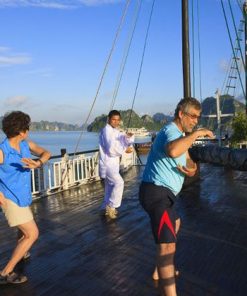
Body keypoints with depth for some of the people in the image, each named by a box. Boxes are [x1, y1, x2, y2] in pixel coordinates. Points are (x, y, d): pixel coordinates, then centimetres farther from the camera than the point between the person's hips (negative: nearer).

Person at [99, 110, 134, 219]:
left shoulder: (116, 132, 15)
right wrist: (125, 149, -14)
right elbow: (111, 149, -23)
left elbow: (127, 141, 5)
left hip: (113, 163, 9)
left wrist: (129, 137, -17)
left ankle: (106, 207, 27)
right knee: (119, 182, -17)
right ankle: (111, 206, -3)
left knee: (110, 185, 15)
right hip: (107, 163, -9)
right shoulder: (106, 131, -14)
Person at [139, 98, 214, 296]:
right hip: (156, 192, -11)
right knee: (168, 246, -21)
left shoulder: (180, 135, 18)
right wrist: (196, 133, -27)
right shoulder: (171, 131, -16)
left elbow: (188, 161, 15)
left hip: (161, 192, 11)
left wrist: (192, 169, -10)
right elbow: (172, 151, -41)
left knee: (175, 223, 33)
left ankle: (161, 271, 45)